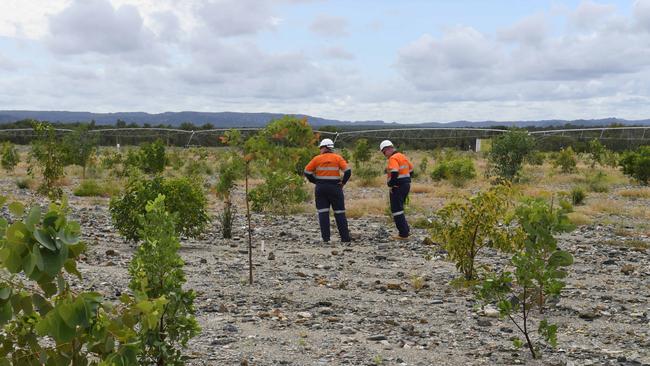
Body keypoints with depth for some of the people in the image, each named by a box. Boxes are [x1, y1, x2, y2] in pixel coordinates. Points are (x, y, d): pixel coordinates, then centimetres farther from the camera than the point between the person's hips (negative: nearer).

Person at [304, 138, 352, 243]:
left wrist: (316, 181, 8)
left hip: (321, 188, 0)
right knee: (339, 213, 5)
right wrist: (343, 182, 2)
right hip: (335, 187, 0)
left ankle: (326, 237, 0)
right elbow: (348, 171, -9)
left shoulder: (317, 159, 1)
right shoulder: (337, 158, 0)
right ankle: (345, 237, 4)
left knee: (323, 212, 4)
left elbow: (307, 172, 0)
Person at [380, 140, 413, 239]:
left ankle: (403, 234, -4)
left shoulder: (393, 158, -15)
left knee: (396, 210, -3)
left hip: (397, 187, -10)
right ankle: (405, 230, 22)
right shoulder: (402, 156, 15)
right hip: (406, 185, 10)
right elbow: (411, 170, 20)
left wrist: (390, 184, -16)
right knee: (399, 209, 20)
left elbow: (394, 173, -28)